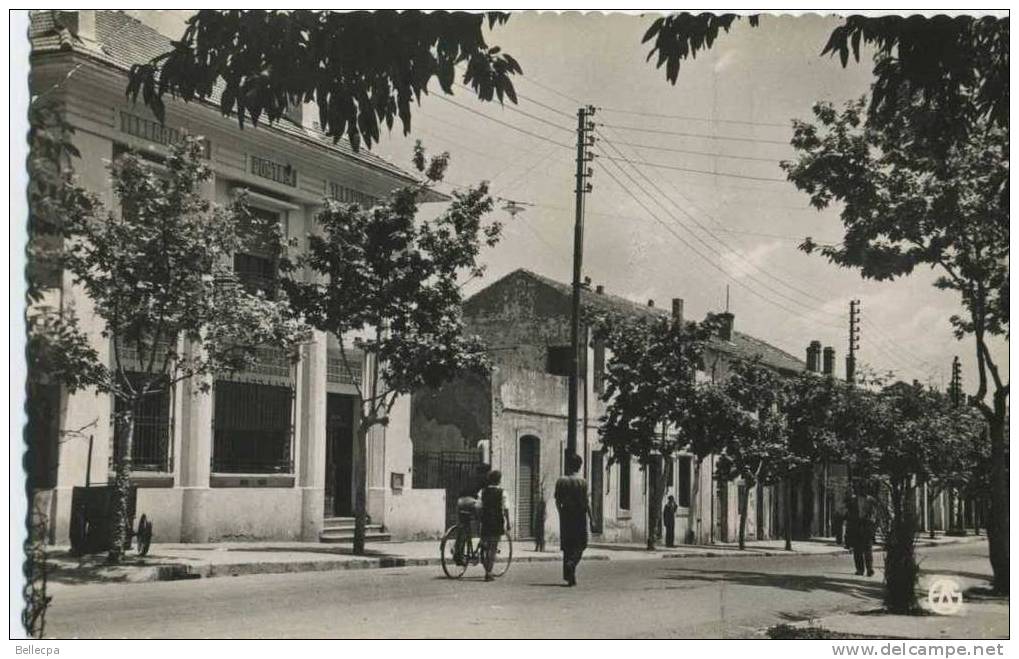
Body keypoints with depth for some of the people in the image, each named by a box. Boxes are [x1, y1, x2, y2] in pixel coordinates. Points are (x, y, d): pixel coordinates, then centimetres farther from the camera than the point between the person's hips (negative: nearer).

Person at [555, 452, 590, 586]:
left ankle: (569, 577, 12)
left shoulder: (561, 481, 1)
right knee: (580, 545, 8)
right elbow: (586, 502, -8)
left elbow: (557, 502, 3)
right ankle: (571, 563, -20)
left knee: (567, 546, 10)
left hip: (565, 516, 3)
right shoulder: (582, 482, -7)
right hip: (579, 516, -3)